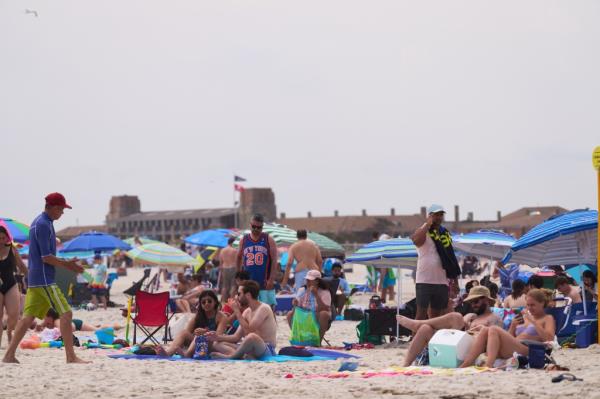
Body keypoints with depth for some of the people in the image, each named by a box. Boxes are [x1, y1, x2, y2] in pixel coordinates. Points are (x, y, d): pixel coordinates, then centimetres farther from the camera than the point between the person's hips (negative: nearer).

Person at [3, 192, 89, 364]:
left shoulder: (37, 223, 18)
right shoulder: (43, 225, -14)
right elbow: (46, 257, -19)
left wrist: (65, 263, 13)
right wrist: (67, 265, -8)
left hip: (34, 279, 10)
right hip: (44, 279, -10)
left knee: (29, 316, 9)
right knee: (66, 314, -9)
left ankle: (9, 355, 7)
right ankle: (71, 357, -9)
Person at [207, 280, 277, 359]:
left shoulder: (264, 308, -11)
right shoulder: (247, 312, 15)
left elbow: (248, 331, -20)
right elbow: (236, 337, 13)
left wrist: (237, 311, -10)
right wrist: (218, 337, -1)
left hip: (267, 350, -9)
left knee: (252, 337, -42)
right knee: (217, 344, 2)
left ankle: (231, 356, -18)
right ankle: (246, 357, -26)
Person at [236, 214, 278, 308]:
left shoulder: (268, 240, -1)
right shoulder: (244, 240, 7)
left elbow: (274, 260, -5)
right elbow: (239, 258, 18)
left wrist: (271, 279, -13)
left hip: (265, 282, -3)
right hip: (248, 282, 3)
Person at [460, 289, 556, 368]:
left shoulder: (547, 319, 14)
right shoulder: (524, 318, 32)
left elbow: (549, 338, -7)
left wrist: (533, 321, -6)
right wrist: (513, 326, 11)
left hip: (525, 350, -7)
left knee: (494, 329, -25)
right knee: (485, 330, -17)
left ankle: (488, 365, -44)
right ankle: (465, 365, -30)